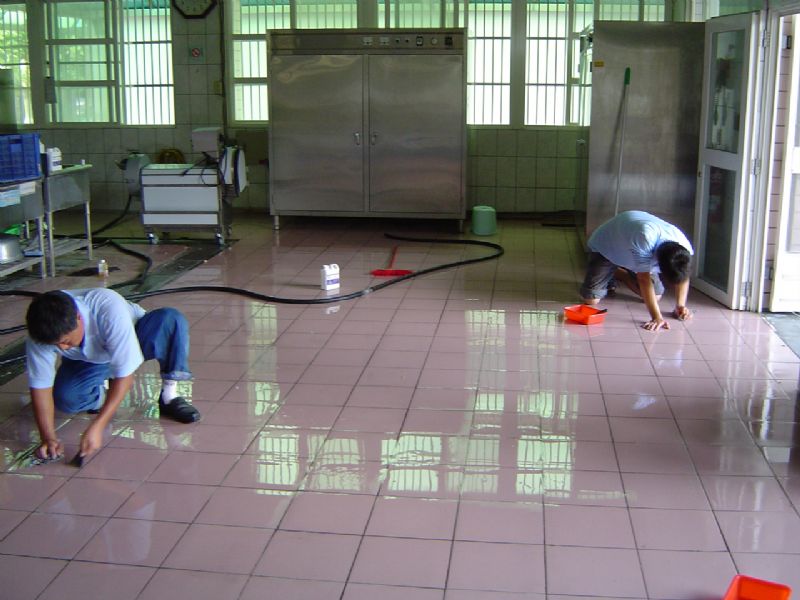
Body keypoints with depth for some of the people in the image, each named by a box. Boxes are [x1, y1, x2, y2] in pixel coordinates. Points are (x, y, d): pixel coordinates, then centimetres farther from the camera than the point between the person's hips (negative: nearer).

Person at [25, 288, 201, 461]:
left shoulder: (110, 309, -42)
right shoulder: (42, 332, -32)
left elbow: (125, 374, -41)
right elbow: (40, 385, -24)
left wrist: (97, 426, -45)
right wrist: (48, 437, -33)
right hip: (87, 361, 2)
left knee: (171, 319, -34)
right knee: (64, 398, -29)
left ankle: (169, 396, -17)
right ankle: (101, 394, 5)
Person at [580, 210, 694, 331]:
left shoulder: (685, 247, -28)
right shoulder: (645, 238, -46)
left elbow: (682, 275, -9)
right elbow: (644, 279, -40)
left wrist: (680, 306, -22)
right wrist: (656, 317, -42)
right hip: (606, 246, -5)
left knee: (656, 295, -4)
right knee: (591, 299, -18)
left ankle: (619, 274, 22)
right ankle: (609, 278, 17)